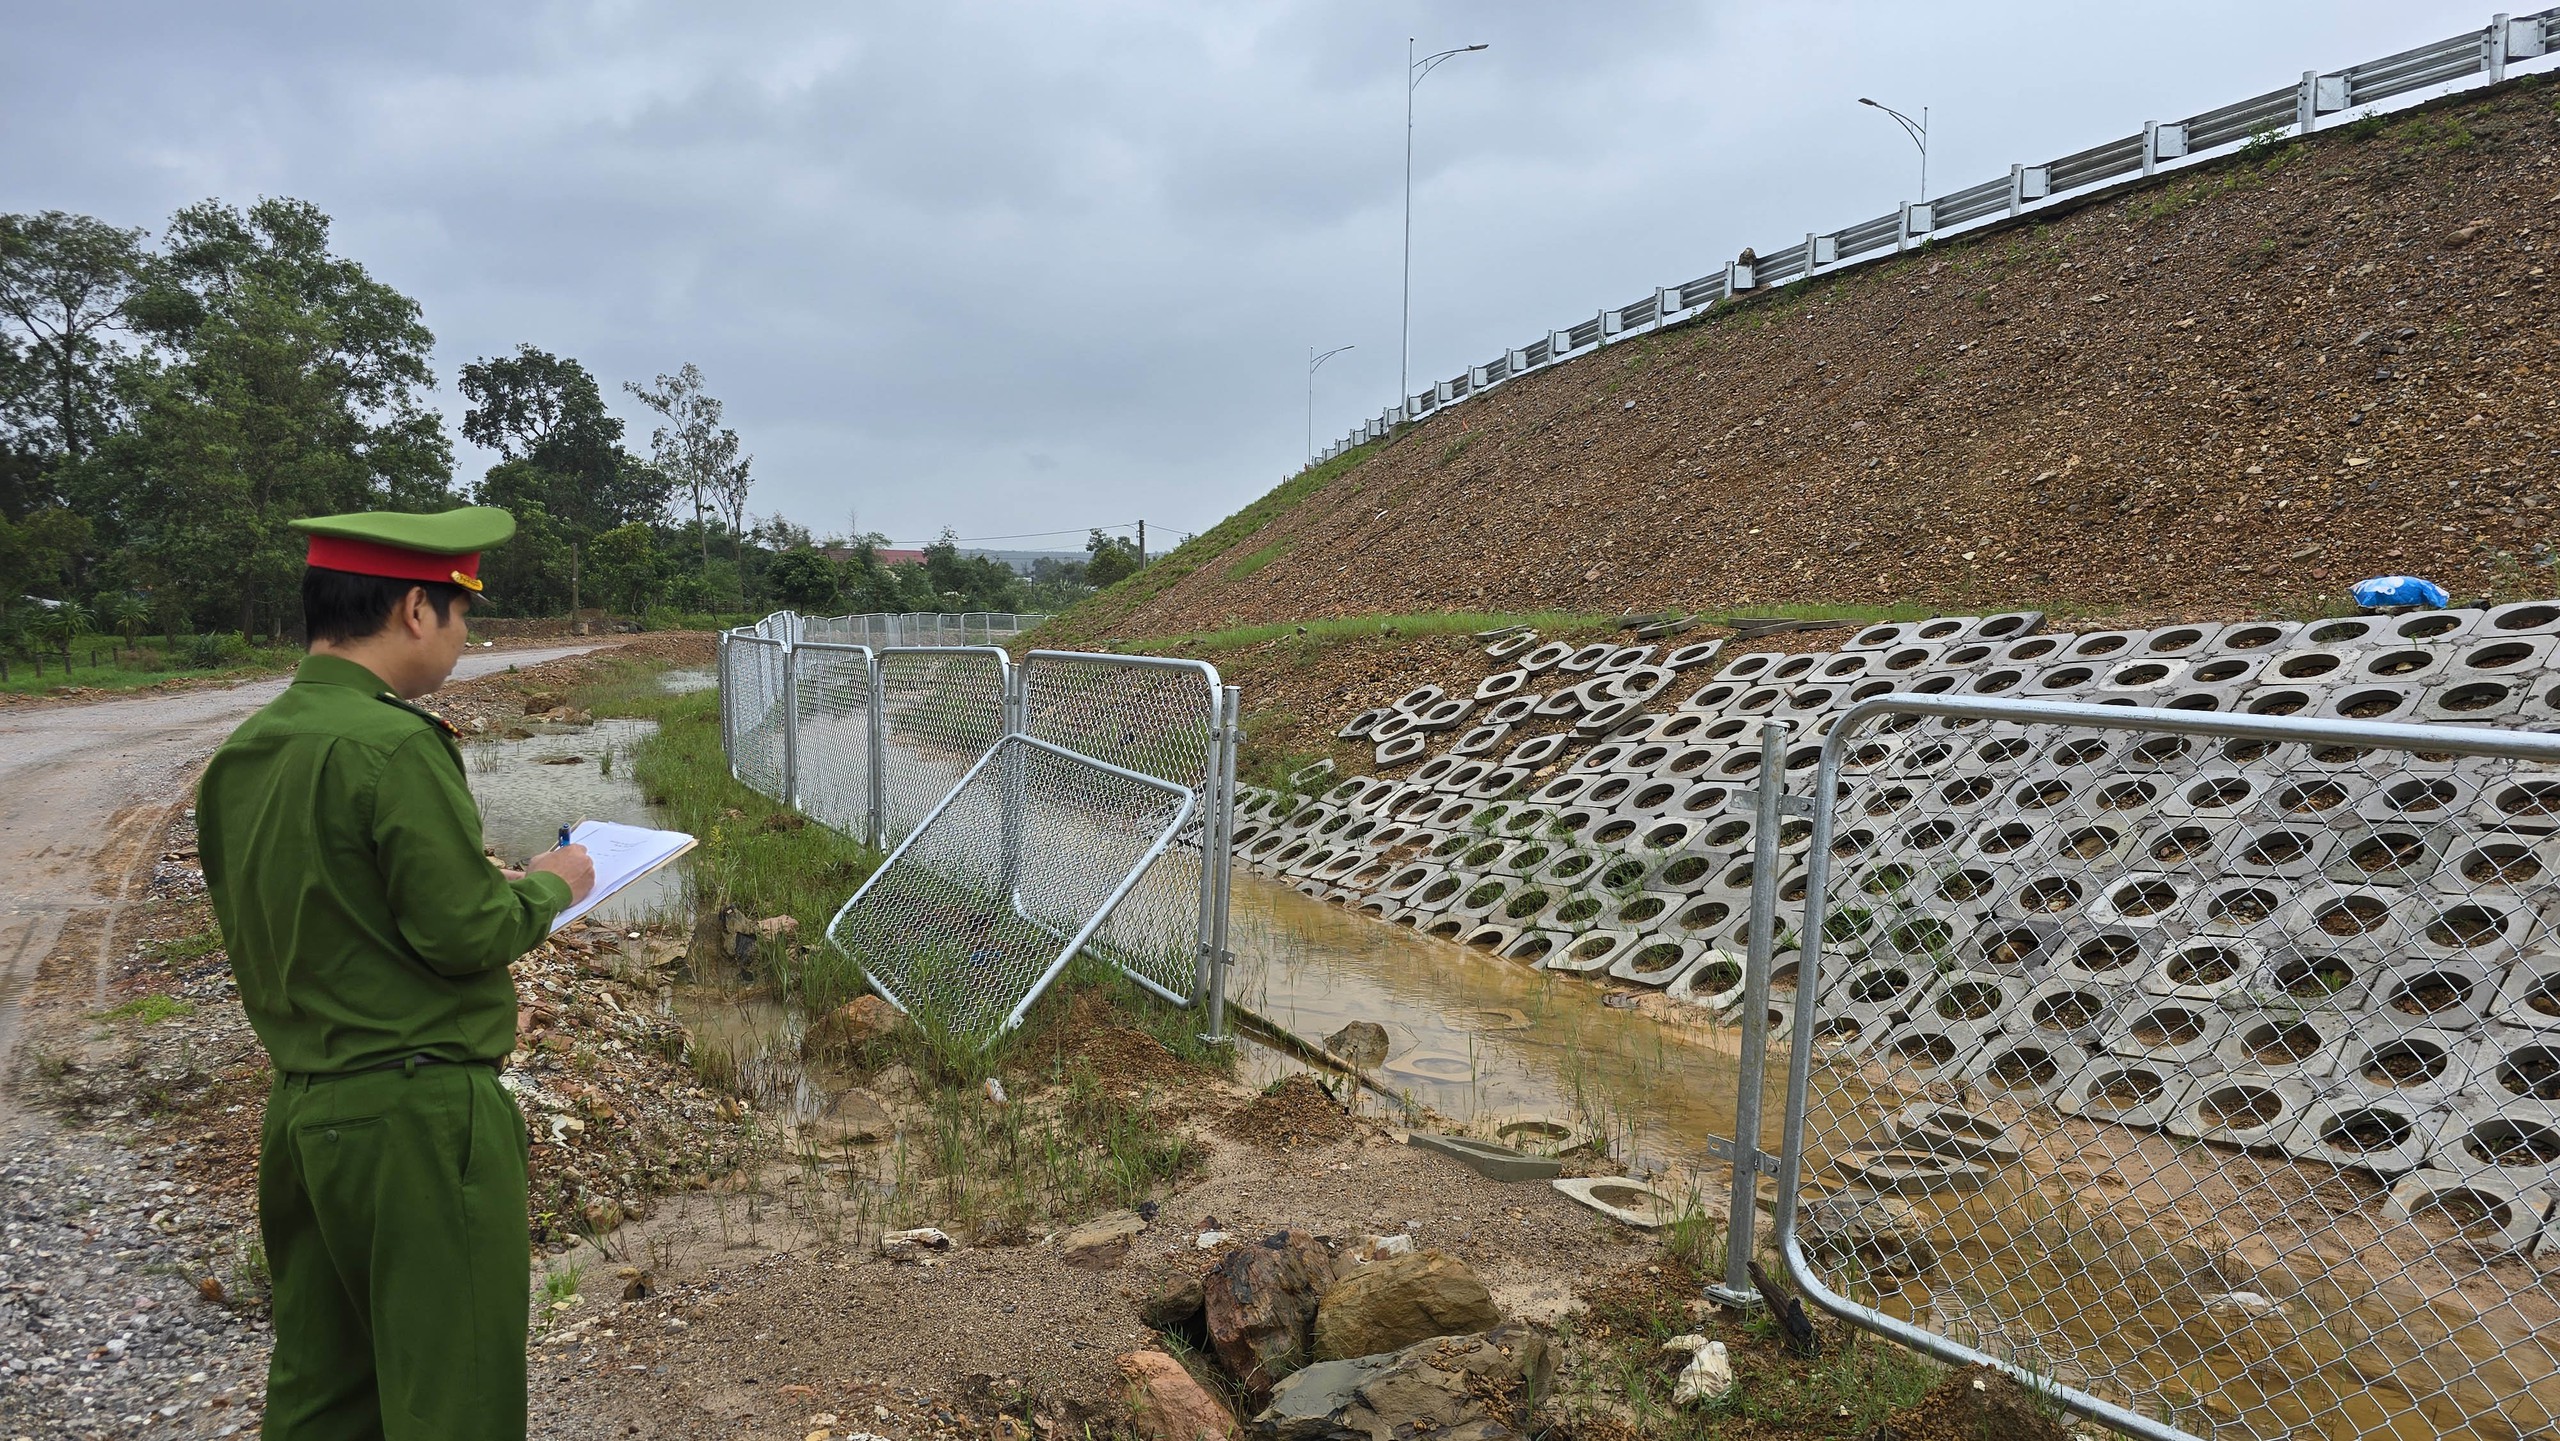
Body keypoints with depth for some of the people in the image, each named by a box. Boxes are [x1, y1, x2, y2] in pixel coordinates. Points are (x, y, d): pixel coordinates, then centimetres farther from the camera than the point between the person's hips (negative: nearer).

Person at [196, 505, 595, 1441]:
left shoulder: (239, 756, 7)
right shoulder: (393, 743, -20)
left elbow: (307, 917, 13)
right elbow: (467, 935, -20)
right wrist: (549, 885, -1)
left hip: (300, 1113, 9)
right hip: (418, 1117, -8)